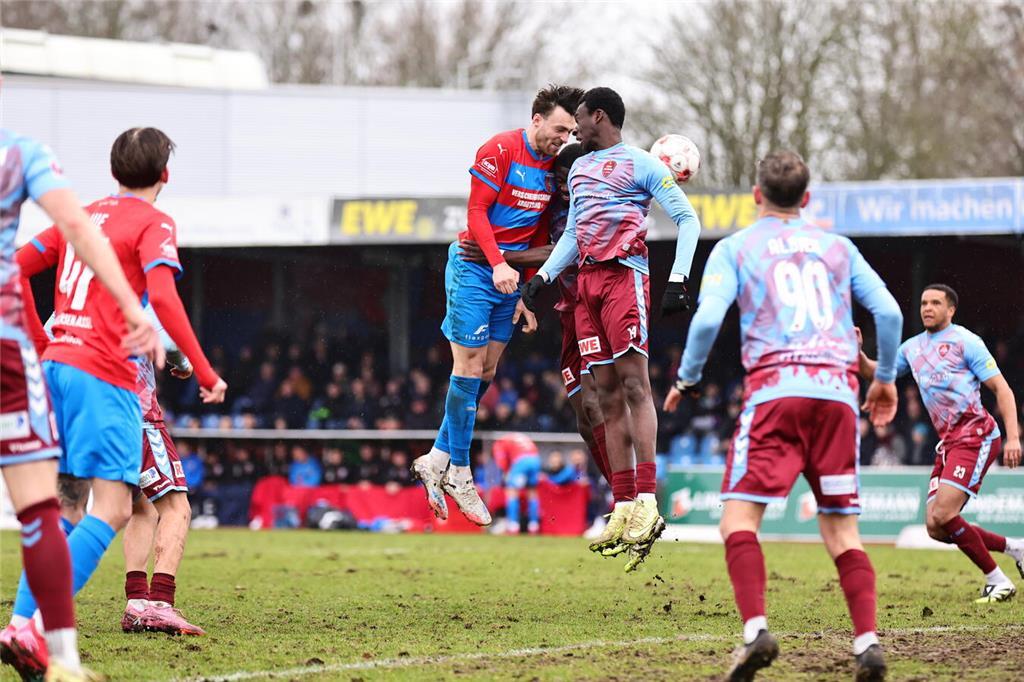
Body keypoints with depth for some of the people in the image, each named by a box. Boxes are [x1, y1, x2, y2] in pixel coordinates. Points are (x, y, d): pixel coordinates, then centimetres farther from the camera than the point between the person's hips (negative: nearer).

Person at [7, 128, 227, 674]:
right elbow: (163, 297, -17)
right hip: (104, 374, -8)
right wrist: (206, 373, -14)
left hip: (57, 364, 8)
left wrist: (42, 344, 23)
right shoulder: (153, 224, -2)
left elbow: (15, 267, 17)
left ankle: (24, 620, 8)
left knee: (68, 506, 16)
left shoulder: (83, 217, 19)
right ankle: (31, 623, -23)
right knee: (112, 510, -10)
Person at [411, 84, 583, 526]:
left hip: (511, 272, 7)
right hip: (475, 267, -7)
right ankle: (458, 473, -1)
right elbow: (477, 211, -14)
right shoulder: (500, 150, -12)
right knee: (470, 366, -6)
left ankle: (436, 461, 15)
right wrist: (497, 264, -25)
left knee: (486, 373, 6)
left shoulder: (556, 166, 9)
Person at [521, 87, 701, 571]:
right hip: (587, 281, 7)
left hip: (625, 276, -7)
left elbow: (687, 219, -4)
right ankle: (624, 511, -1)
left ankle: (646, 503, -24)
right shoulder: (578, 169, 22)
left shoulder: (640, 165, -1)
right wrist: (543, 275, 15)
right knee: (608, 395, 1)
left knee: (634, 384, -16)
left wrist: (678, 279, -12)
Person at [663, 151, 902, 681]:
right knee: (841, 531, 7)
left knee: (739, 517, -5)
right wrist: (885, 378, 25)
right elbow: (889, 311, 11)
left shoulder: (734, 249, 10)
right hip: (837, 393, 3)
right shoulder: (838, 248, 19)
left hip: (774, 390, -3)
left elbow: (708, 318, -4)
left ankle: (755, 630, -25)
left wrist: (686, 380, 10)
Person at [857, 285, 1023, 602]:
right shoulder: (913, 347, 16)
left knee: (943, 516, -19)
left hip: (976, 436, -8)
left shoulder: (965, 341, -5)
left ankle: (997, 582, -6)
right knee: (936, 528, 1)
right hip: (948, 442, 8)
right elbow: (873, 372, 27)